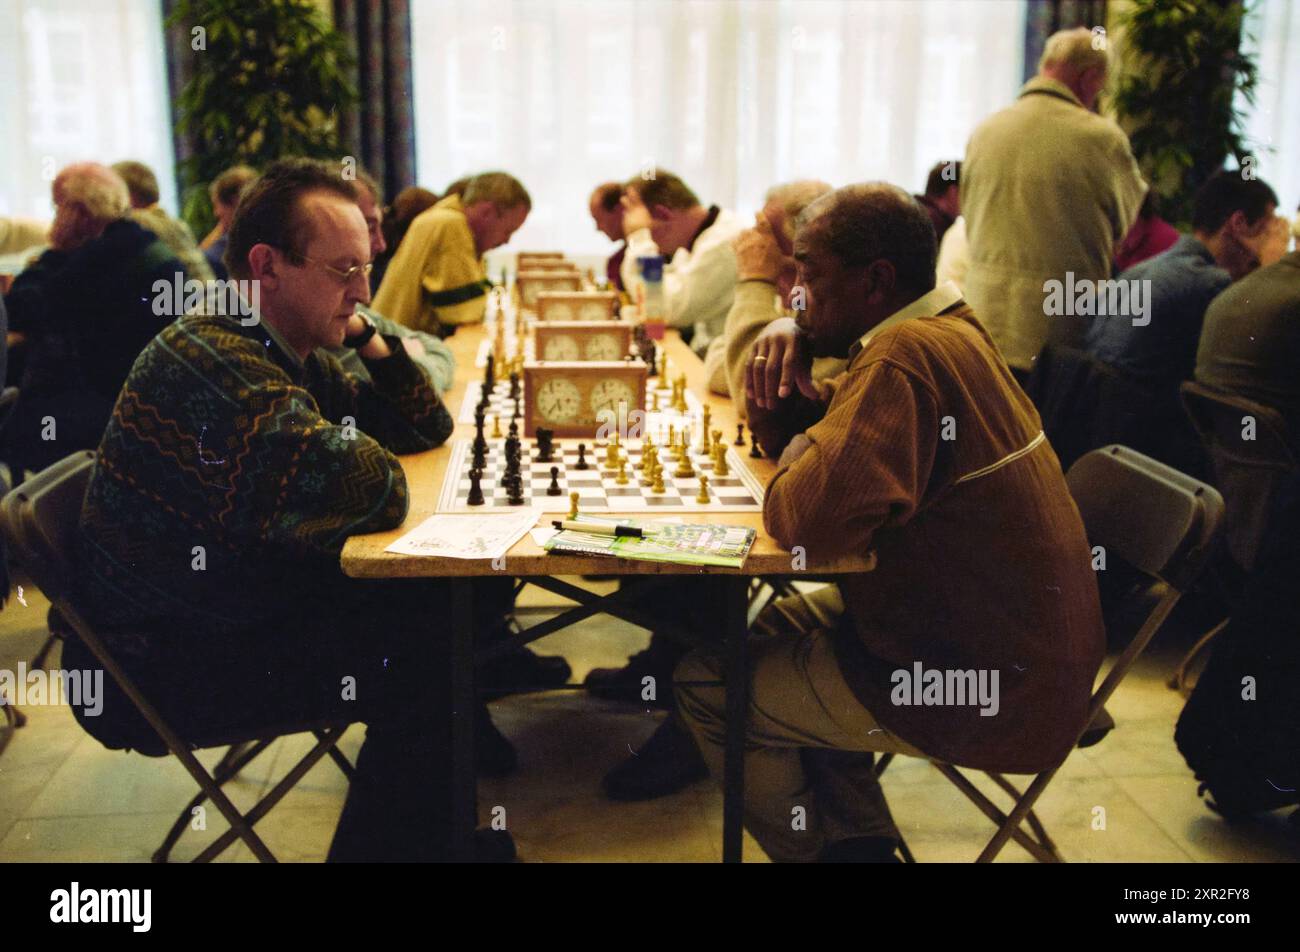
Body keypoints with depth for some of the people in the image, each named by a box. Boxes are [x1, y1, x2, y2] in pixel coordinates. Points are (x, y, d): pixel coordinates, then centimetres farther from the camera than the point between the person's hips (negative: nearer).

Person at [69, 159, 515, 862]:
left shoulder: (299, 357, 5)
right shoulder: (214, 358, -26)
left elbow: (426, 426, 12)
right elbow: (375, 492, -32)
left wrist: (365, 332, -2)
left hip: (257, 606, 10)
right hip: (168, 664, -10)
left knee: (448, 601, 5)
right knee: (424, 668, -19)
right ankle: (391, 843, 4)